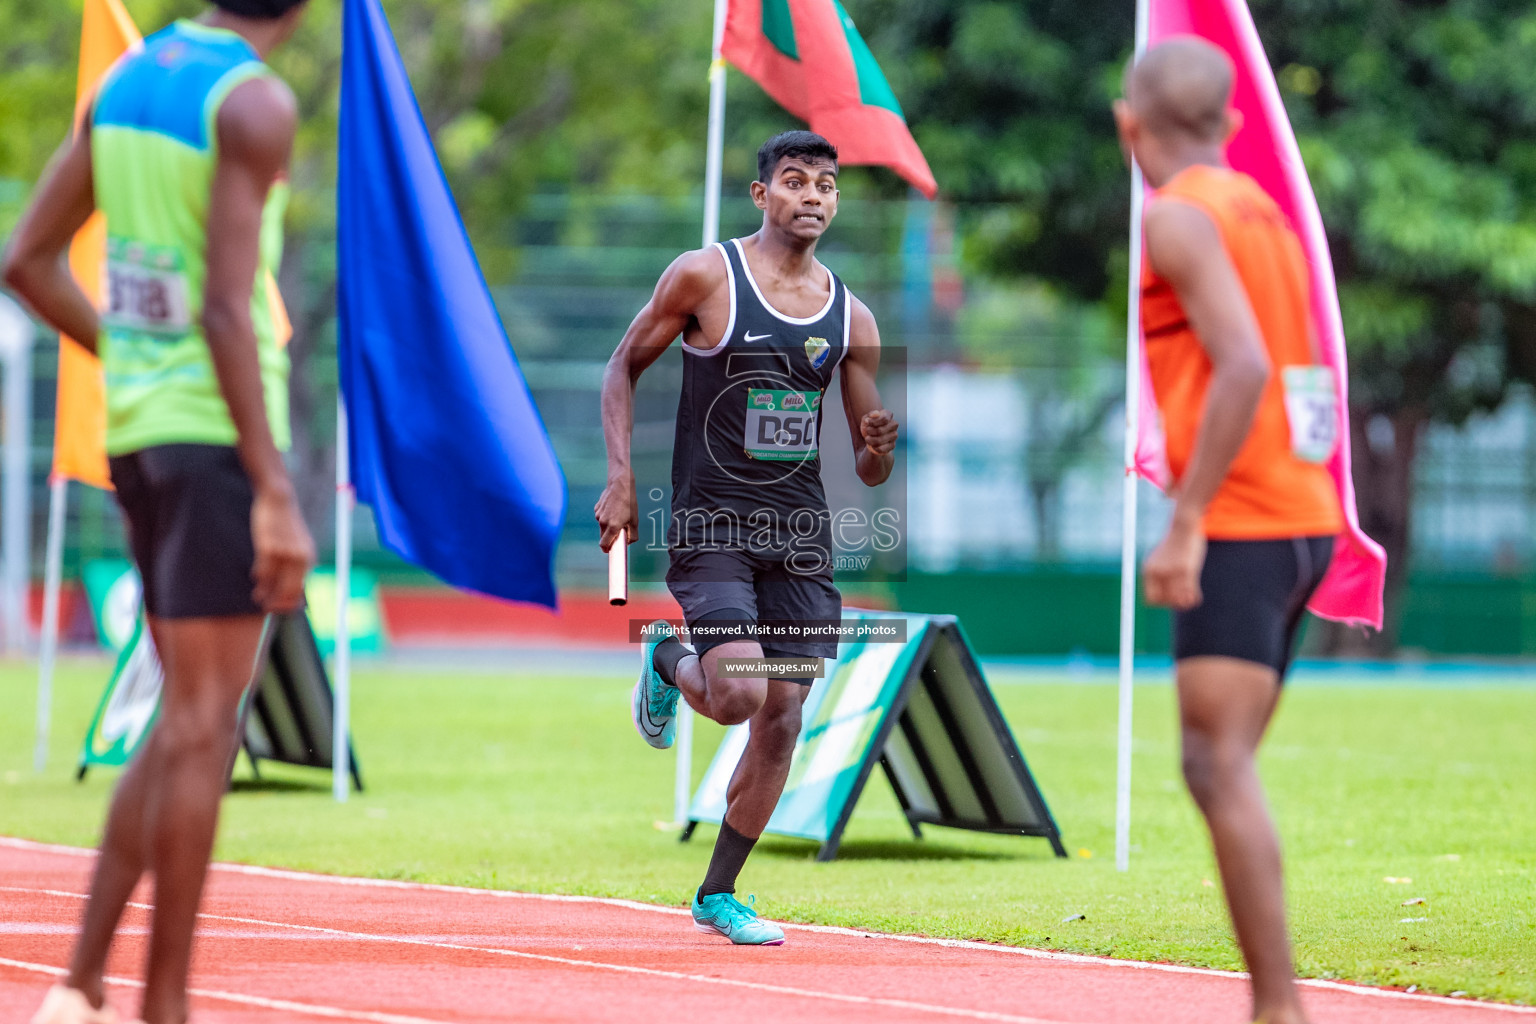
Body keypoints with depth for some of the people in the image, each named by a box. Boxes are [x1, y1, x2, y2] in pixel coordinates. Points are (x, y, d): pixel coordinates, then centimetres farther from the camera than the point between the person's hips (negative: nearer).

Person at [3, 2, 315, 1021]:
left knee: (197, 716, 14)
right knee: (202, 722, -4)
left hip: (135, 436, 8)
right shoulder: (255, 103, -14)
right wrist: (277, 497, -20)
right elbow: (227, 309, -20)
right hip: (220, 435, -8)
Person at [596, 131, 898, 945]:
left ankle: (718, 895, 16)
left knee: (782, 715, 1)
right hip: (710, 522, -4)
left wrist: (878, 449, -12)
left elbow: (868, 470, 12)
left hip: (801, 534, 4)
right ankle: (667, 665, 17)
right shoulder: (705, 276, -4)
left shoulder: (850, 319, 7)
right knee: (739, 694, -20)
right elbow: (623, 368, 5)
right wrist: (620, 477, -6)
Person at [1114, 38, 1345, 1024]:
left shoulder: (1179, 216, -9)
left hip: (1240, 528, -9)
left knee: (1221, 768, -11)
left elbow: (1242, 366, -21)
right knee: (1224, 770, 10)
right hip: (1304, 515, 9)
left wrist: (1186, 524, -20)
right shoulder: (1263, 210, 17)